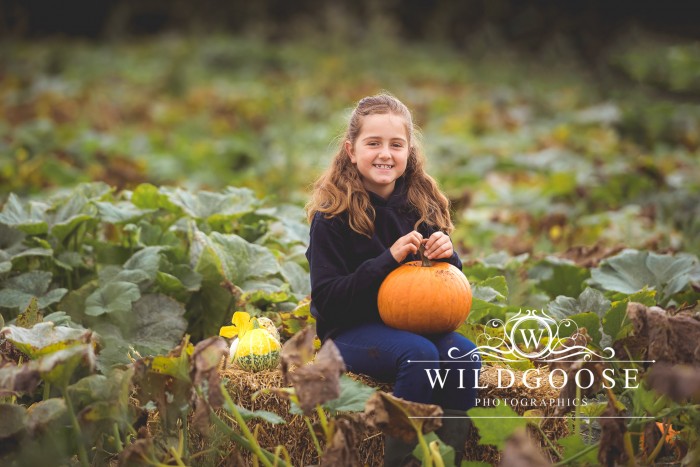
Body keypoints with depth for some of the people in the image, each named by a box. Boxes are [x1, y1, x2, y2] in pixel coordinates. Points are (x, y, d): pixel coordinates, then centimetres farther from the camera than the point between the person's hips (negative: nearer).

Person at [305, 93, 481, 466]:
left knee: (463, 353, -23)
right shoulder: (332, 216, -10)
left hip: (412, 323, 5)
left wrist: (446, 256, -13)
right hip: (350, 331, -5)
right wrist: (388, 260, -25)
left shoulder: (420, 205, 3)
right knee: (419, 354, -31)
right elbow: (326, 300, -16)